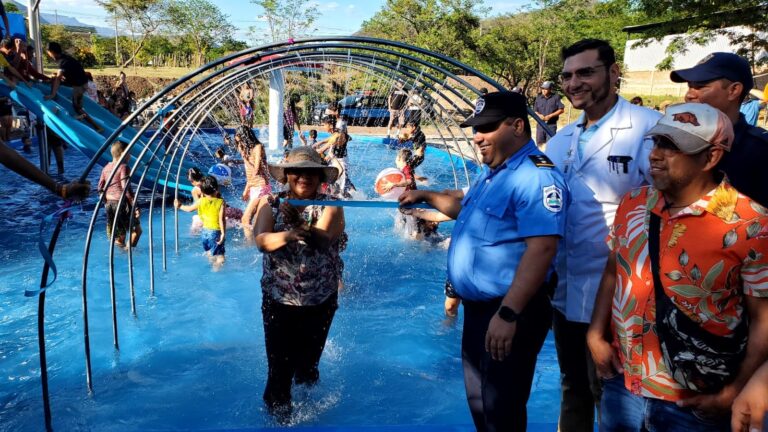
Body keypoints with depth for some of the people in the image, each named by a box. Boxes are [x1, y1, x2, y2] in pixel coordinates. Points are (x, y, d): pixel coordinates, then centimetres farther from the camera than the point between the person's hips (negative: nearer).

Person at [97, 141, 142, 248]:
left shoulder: (106, 167, 10)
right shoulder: (123, 167, -11)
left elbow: (100, 188, 10)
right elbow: (126, 188, -19)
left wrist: (106, 202, 22)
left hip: (109, 203, 7)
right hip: (121, 203, -7)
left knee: (120, 234, 15)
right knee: (137, 229, 3)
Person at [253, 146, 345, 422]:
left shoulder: (330, 206, -7)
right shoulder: (271, 203, -3)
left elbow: (322, 238, -25)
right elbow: (262, 240, -20)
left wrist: (295, 221, -40)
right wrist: (286, 236, -40)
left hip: (320, 301, 0)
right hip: (278, 299, 0)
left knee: (308, 363, 19)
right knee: (279, 364, 3)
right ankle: (278, 409, 30)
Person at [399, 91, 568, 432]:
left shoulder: (536, 176, -22)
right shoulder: (493, 171, 11)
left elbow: (541, 249, -30)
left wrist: (508, 314, -32)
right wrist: (426, 197, 22)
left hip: (510, 312, -10)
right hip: (478, 306, 10)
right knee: (479, 400, 23)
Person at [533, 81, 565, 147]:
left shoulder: (556, 97, -3)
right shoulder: (538, 97, 7)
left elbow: (561, 110, -5)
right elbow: (535, 110, 10)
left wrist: (550, 116, -14)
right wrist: (539, 115, -12)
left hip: (551, 124, -4)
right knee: (539, 142, 7)